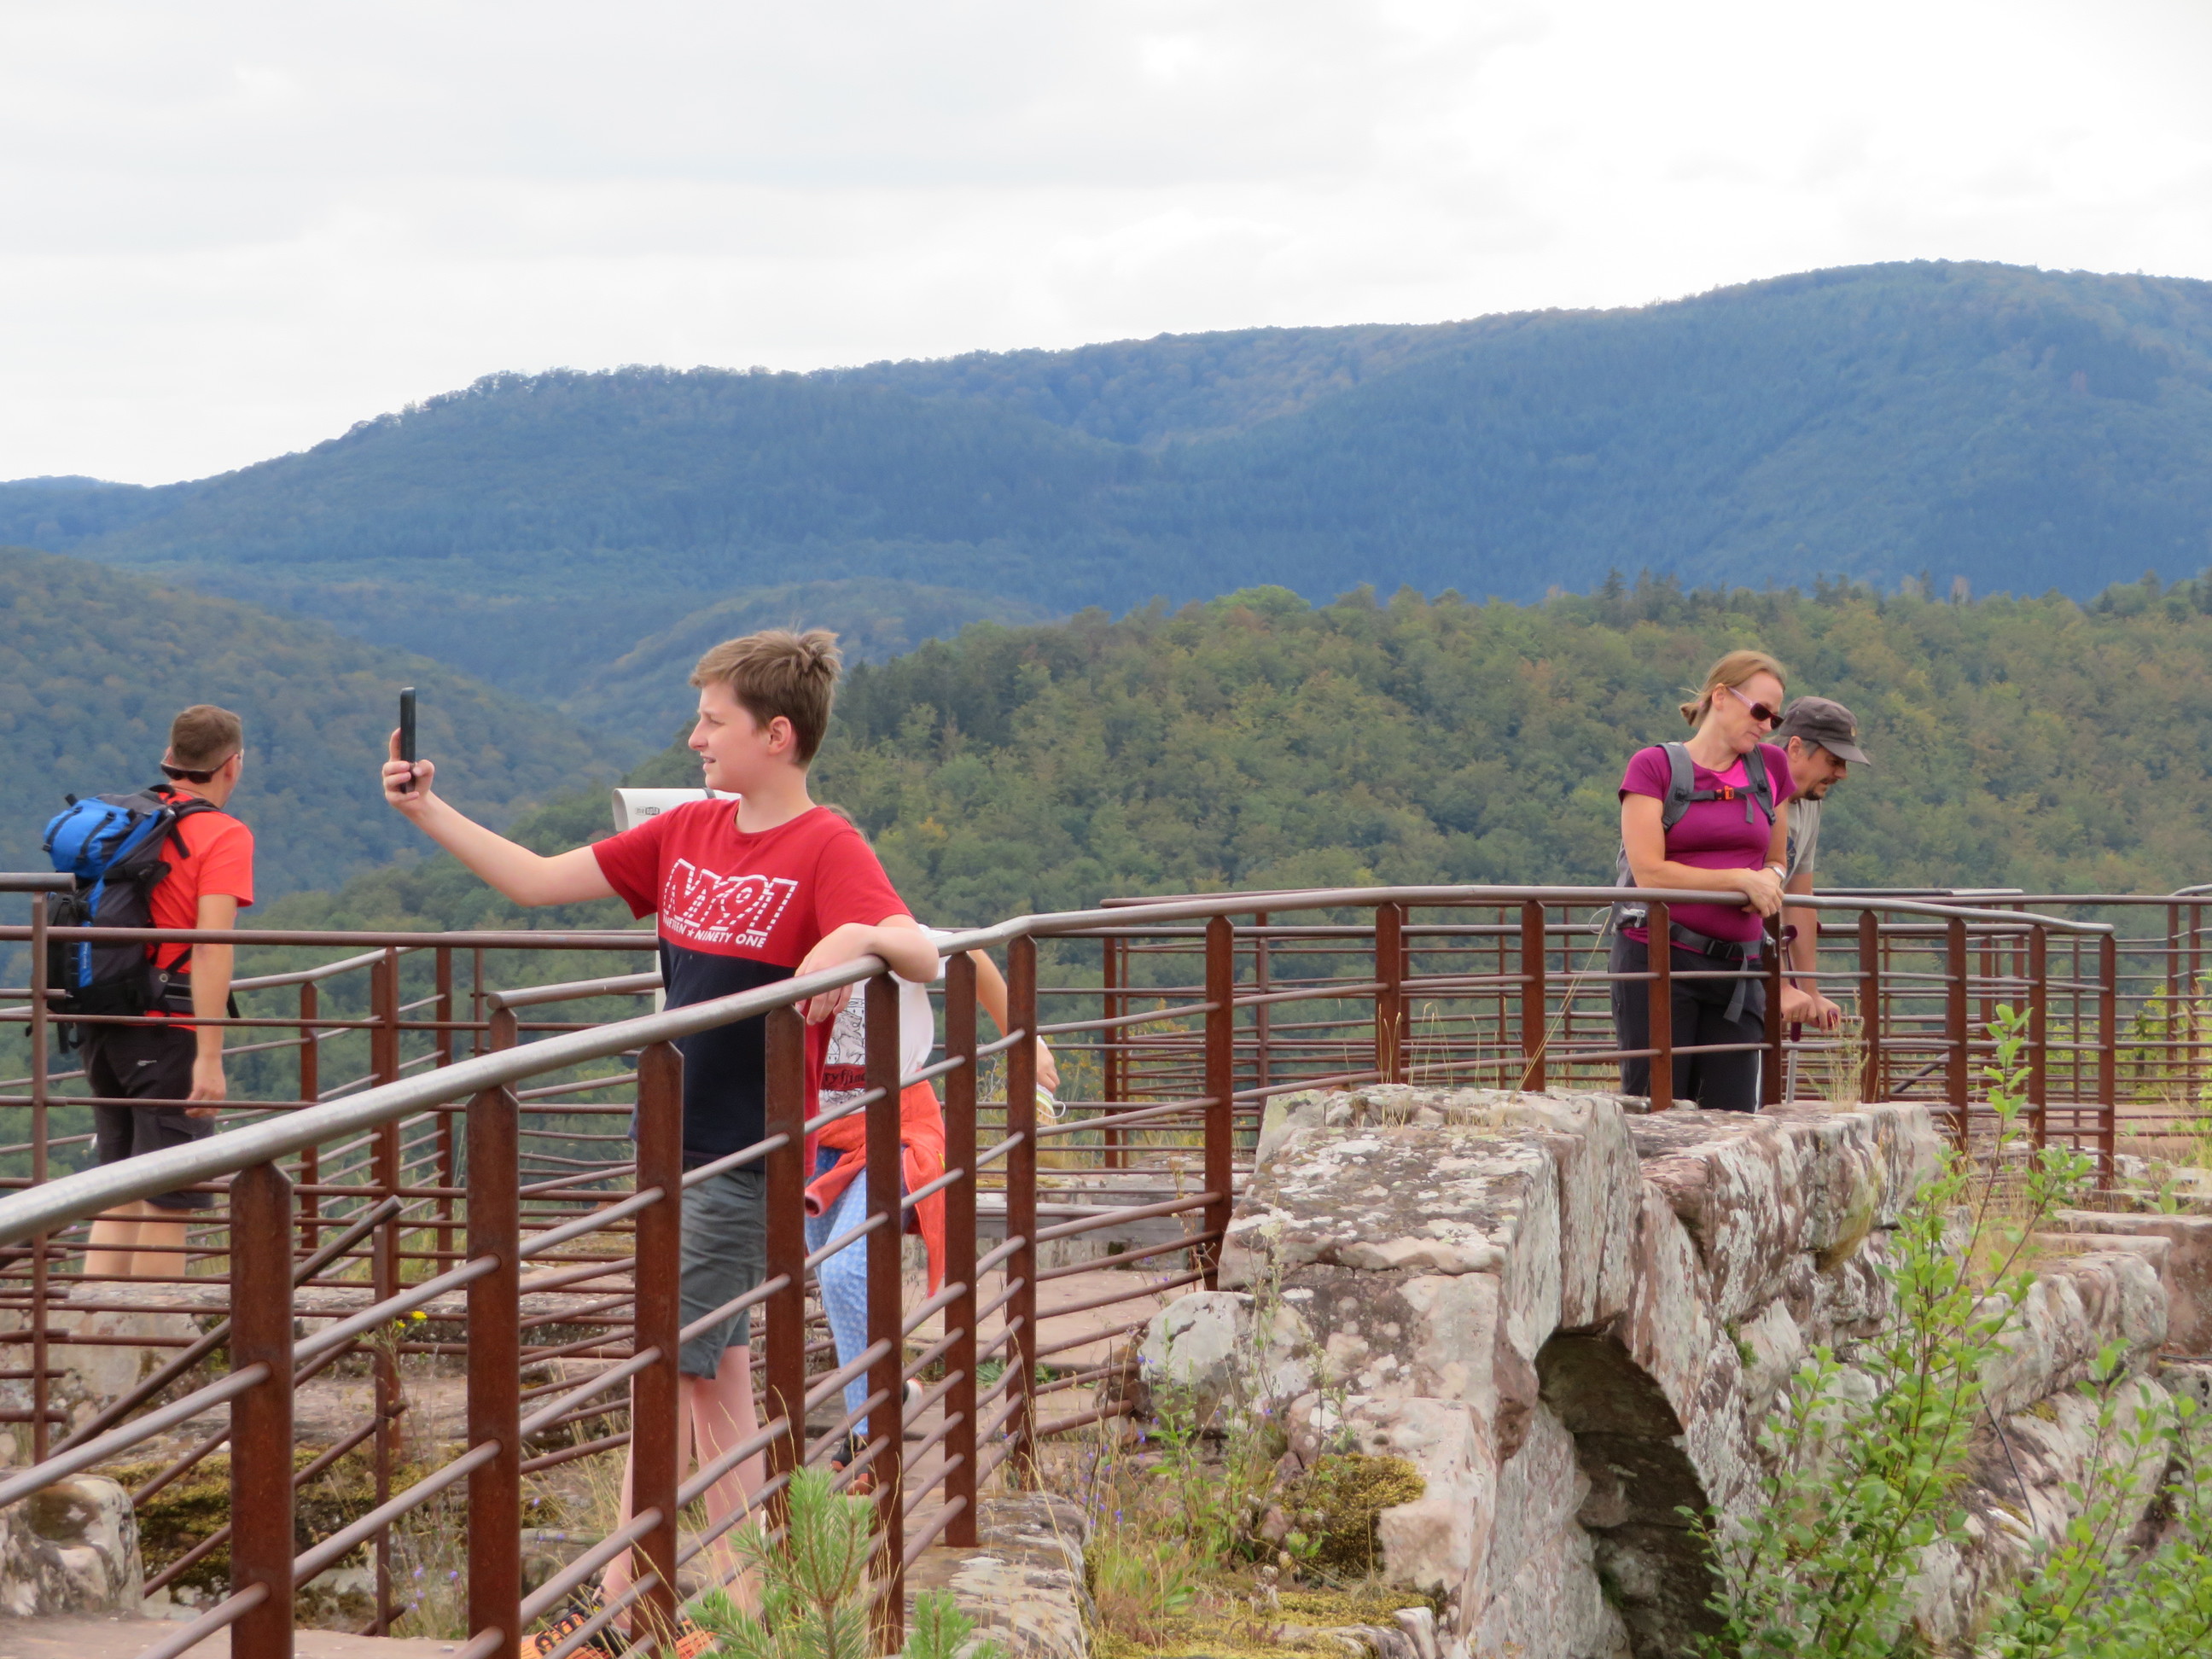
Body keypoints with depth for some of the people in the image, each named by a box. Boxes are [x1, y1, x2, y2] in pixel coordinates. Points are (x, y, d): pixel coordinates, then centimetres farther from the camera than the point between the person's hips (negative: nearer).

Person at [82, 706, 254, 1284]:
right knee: (166, 1206, -2)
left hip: (103, 1026, 7)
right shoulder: (224, 836, -9)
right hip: (169, 1030, -7)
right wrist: (209, 1057, -22)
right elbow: (210, 948, -19)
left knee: (119, 1198, 14)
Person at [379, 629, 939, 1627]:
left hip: (749, 1157, -8)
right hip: (679, 1143, 8)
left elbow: (923, 959, -26)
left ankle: (617, 1602, 1)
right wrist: (428, 811, 5)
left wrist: (859, 939, -46)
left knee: (667, 1368, -5)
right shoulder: (687, 834, 9)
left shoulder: (826, 848, -14)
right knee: (715, 1374, 11)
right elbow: (535, 881, 12)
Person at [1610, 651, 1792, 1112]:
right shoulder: (1653, 766, -1)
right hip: (1659, 955, -4)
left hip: (1737, 969, 4)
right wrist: (1742, 879, -8)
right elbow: (1649, 873, -9)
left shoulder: (1771, 768, 13)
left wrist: (1769, 878, 0)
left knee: (1733, 1117, -2)